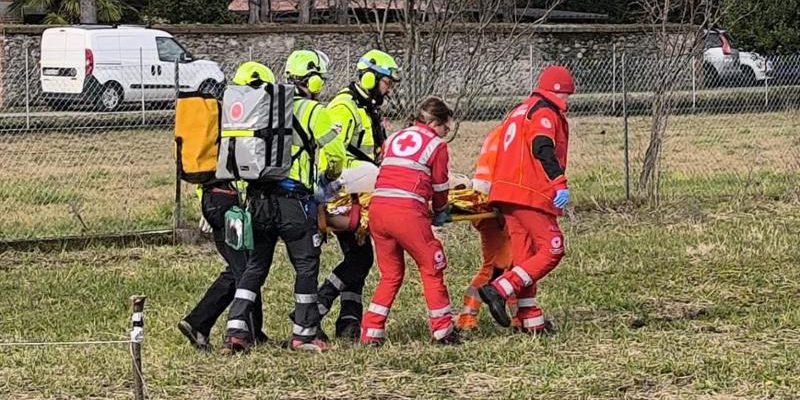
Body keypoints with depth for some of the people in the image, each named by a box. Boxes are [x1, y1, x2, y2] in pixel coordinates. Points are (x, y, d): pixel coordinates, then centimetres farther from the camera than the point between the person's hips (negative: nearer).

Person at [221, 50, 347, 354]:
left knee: (255, 266, 11)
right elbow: (335, 154, -2)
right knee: (306, 267, 7)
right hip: (294, 201, -5)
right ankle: (303, 335, 8)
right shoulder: (313, 112, -4)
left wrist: (245, 192, 20)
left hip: (259, 199, 5)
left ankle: (236, 332, 3)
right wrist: (329, 178, 19)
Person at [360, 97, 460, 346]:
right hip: (407, 211, -5)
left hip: (377, 207, 6)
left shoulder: (393, 139, 23)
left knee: (390, 274, 18)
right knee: (431, 269, 10)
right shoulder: (437, 146, 8)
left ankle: (371, 332, 12)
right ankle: (442, 330, 12)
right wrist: (441, 213, 34)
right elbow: (440, 188, 14)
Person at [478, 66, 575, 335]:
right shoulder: (545, 113, -5)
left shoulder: (520, 111, 24)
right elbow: (542, 150, -22)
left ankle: (531, 320, 11)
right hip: (531, 195, -10)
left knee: (525, 256, 11)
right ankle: (500, 290, -18)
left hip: (506, 193, 10)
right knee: (551, 250, -7)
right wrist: (560, 184, -32)